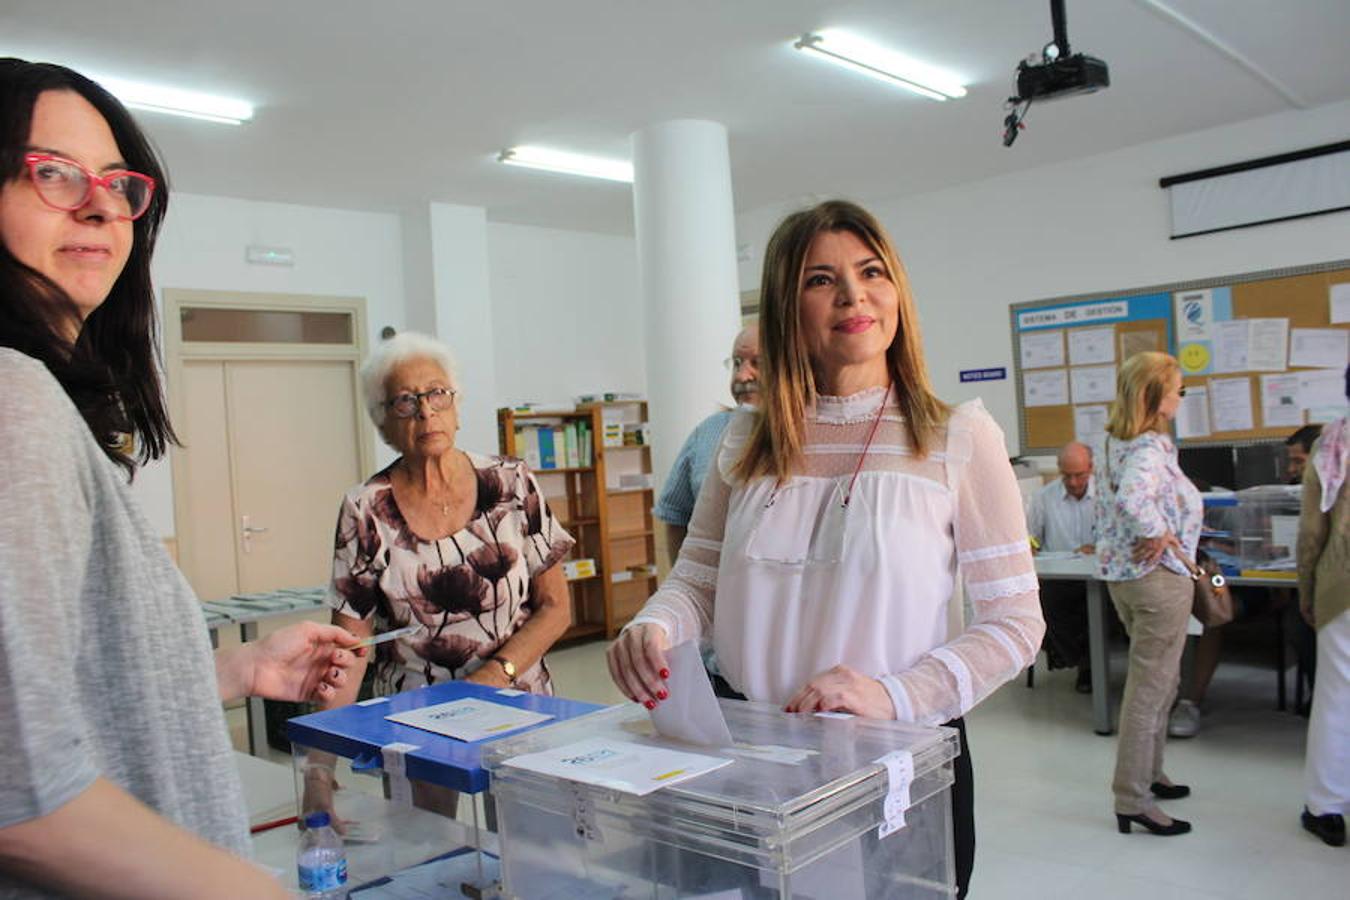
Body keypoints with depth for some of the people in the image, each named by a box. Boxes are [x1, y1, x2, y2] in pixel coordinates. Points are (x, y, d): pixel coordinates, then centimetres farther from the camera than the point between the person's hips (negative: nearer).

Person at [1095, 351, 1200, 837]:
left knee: (1156, 682, 23)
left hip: (1121, 574, 10)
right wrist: (1159, 535, -25)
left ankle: (1148, 774, 35)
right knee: (1149, 688, -2)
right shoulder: (1150, 448, -21)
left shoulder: (1117, 442, 9)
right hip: (1158, 578, -10)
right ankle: (1133, 800, 5)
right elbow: (1131, 496, -40)